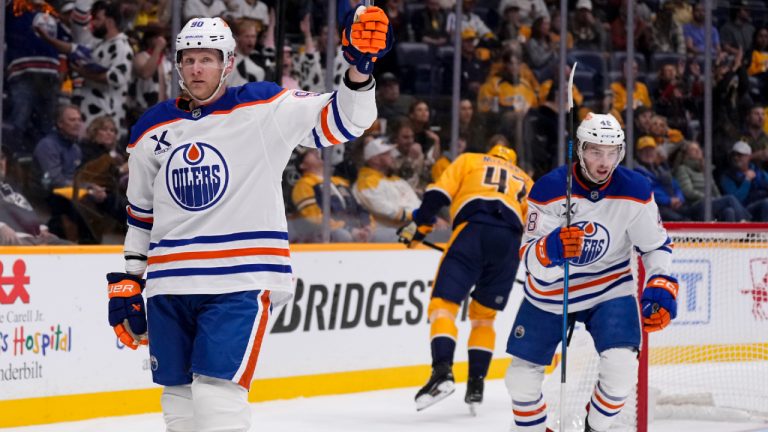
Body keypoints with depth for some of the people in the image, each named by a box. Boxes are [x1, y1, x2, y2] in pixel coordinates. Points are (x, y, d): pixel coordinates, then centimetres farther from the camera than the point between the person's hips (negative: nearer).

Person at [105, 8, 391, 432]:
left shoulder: (265, 108, -3)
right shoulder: (152, 130, 10)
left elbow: (341, 120, -8)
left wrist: (359, 67, -25)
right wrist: (129, 282, 19)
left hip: (242, 281, -5)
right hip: (170, 284, 5)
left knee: (216, 391, -15)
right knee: (178, 394, 10)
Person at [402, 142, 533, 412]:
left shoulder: (470, 161, 26)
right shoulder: (525, 182, 34)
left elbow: (439, 194, 11)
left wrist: (418, 225, 17)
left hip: (473, 230, -3)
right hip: (510, 242, 3)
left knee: (443, 303, -6)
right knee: (484, 314, 19)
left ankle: (442, 372, -27)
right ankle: (476, 385, 11)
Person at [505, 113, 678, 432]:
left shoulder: (634, 191, -15)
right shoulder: (549, 190, -20)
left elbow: (656, 245, 0)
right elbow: (529, 256, -22)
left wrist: (660, 289, -15)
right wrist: (550, 249, -45)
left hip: (609, 288, 0)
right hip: (550, 293, 0)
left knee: (621, 367, -21)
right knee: (521, 376, 4)